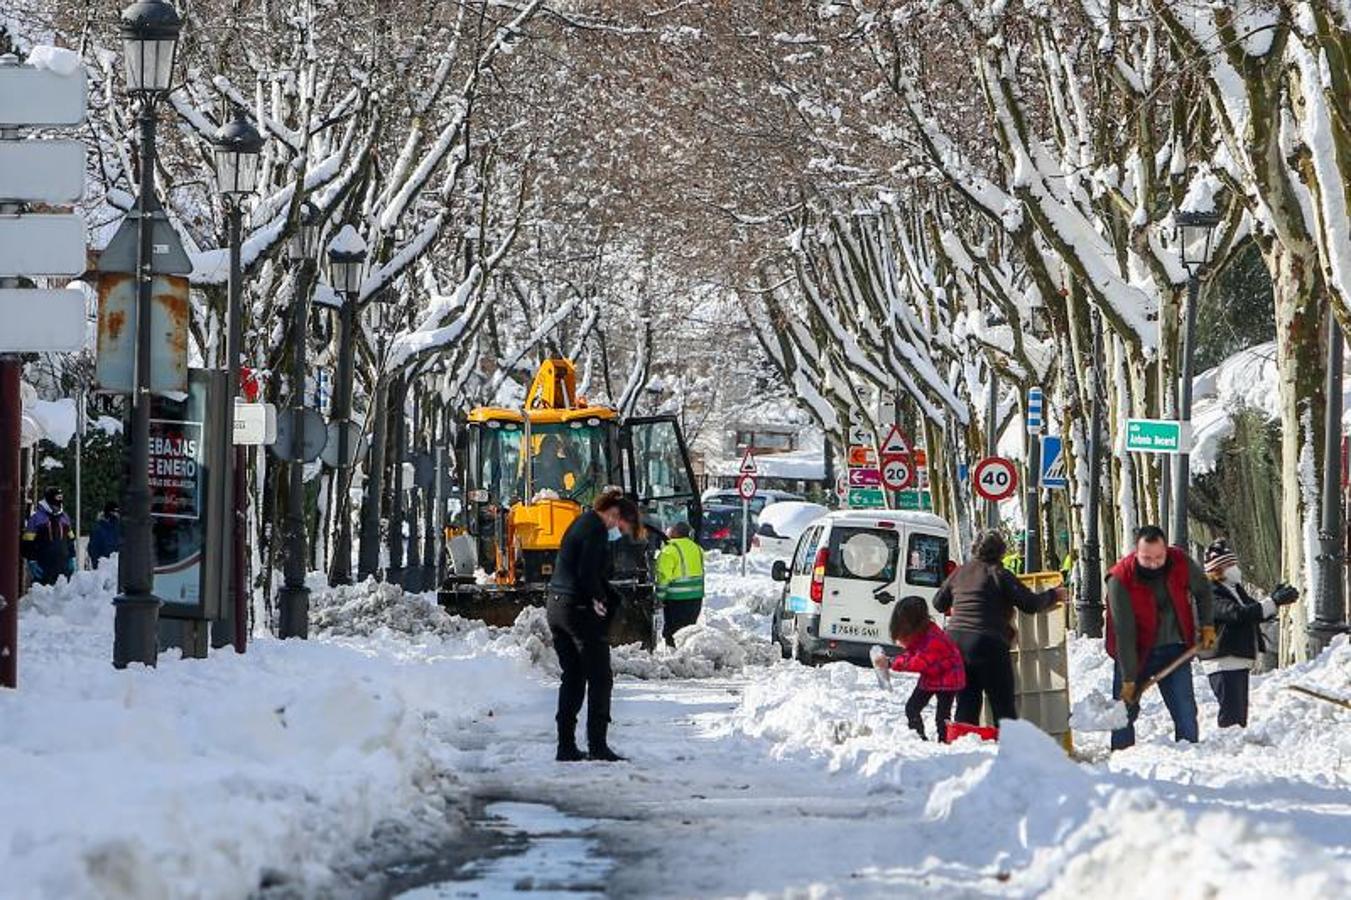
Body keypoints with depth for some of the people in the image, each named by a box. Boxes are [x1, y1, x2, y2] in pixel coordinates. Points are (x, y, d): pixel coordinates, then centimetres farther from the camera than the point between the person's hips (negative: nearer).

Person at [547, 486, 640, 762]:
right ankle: (597, 745, -6)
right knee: (600, 678, -2)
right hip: (579, 608, -9)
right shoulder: (597, 530, -13)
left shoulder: (580, 524, 17)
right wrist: (600, 599, -6)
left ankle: (566, 746, 11)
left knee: (572, 677, 13)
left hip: (556, 605, 9)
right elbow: (587, 573, -22)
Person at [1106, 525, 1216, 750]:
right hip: (1134, 654, -2)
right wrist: (1129, 679, -24)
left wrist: (1207, 626, 3)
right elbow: (1124, 633, -24)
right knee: (1124, 711, 1)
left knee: (1185, 713, 2)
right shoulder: (1120, 580, -24)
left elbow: (1203, 590, 10)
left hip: (1174, 649, 2)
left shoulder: (1181, 563, -15)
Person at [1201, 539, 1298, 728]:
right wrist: (1274, 601, -31)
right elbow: (1239, 613, -29)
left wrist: (1277, 598, -1)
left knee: (1240, 716, 14)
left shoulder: (1235, 590, 17)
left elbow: (1257, 613, 19)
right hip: (1224, 663, -10)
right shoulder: (1213, 596, -15)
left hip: (1240, 663, 10)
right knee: (1231, 717, -15)